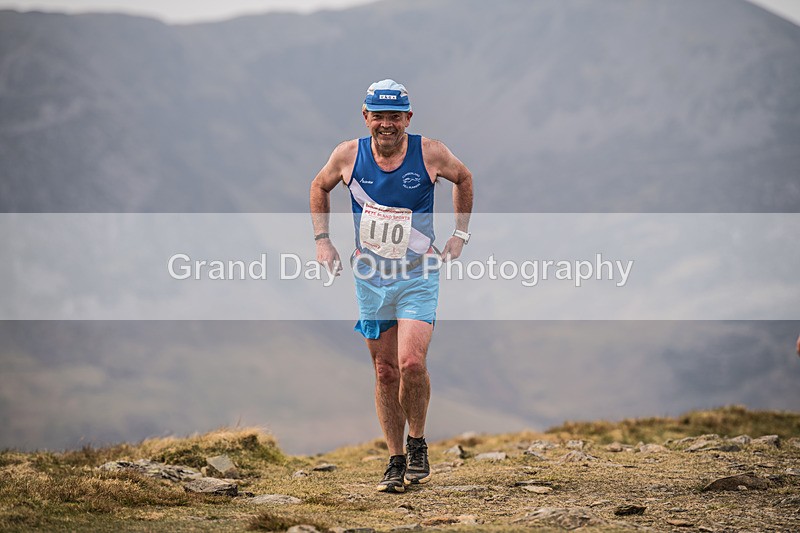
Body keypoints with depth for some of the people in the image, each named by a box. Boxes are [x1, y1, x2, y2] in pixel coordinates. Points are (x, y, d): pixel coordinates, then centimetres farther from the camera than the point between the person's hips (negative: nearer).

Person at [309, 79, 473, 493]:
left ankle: (418, 444, 4)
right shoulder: (348, 156, -6)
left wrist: (460, 234, 7)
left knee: (412, 364, -18)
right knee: (385, 372, 5)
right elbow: (319, 187, 14)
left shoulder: (430, 154, -10)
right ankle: (396, 462, 15)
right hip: (371, 278, 2)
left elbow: (463, 178, 11)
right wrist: (322, 240, 7)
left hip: (418, 277, -2)